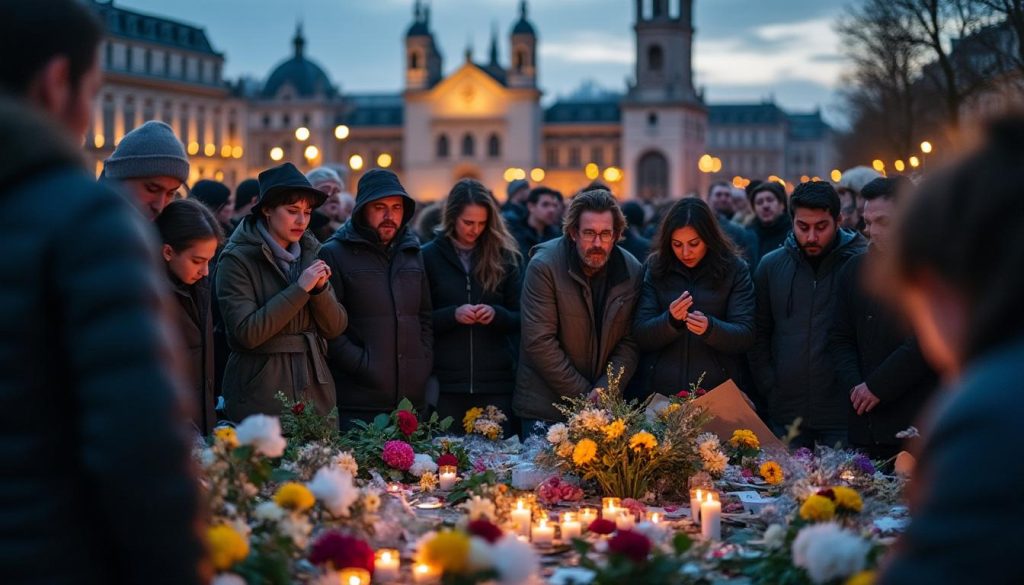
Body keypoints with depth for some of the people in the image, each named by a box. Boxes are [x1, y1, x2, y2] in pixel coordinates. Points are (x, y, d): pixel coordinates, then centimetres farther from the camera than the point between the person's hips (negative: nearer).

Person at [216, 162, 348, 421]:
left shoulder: (311, 254, 9)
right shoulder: (237, 260, -8)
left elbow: (335, 327, 7)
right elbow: (247, 333, -18)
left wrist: (320, 288, -11)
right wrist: (301, 289, -18)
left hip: (316, 393, 5)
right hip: (261, 397, -5)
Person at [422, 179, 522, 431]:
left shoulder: (502, 256, 7)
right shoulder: (429, 256, 3)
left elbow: (520, 320, 8)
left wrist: (496, 314, -12)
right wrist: (453, 315, -16)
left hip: (496, 382, 1)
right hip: (446, 383, -1)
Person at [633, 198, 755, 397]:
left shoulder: (735, 269, -2)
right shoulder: (656, 268, 1)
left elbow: (746, 337, -6)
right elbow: (640, 336, -2)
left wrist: (710, 328, -25)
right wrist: (671, 321, -21)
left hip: (718, 393, -1)